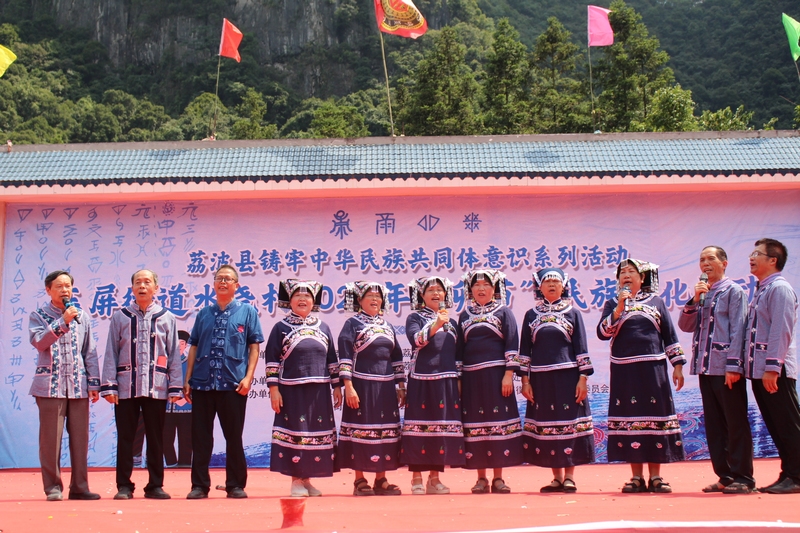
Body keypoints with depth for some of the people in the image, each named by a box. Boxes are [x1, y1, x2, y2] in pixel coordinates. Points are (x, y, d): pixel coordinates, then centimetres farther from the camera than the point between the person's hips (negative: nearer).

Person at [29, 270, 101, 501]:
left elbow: (90, 352, 12)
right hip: (50, 385, -3)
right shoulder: (39, 315, 4)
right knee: (51, 437, -2)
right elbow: (38, 341, -14)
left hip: (78, 386, 3)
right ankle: (53, 487, 8)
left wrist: (94, 383, 7)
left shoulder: (82, 317, 12)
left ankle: (79, 487, 10)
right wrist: (63, 322, -20)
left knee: (80, 437, 3)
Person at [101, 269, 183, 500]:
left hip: (156, 388, 0)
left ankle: (155, 485, 14)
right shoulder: (120, 317, 8)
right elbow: (111, 353, 5)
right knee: (125, 439, 3)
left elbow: (174, 354, 8)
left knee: (155, 439, 5)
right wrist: (109, 385, -2)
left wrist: (175, 387, 2)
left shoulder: (167, 318, 9)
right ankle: (124, 486, 12)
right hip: (126, 387, 0)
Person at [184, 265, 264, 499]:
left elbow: (254, 346, 2)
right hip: (202, 383, 3)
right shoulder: (204, 314, 13)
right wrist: (188, 380, 8)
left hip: (233, 384, -3)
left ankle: (235, 485, 13)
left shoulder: (247, 312, 5)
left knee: (234, 436, 4)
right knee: (201, 437, 5)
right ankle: (199, 485, 12)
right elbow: (194, 347, 14)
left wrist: (248, 377, -8)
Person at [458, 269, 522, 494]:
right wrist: (457, 379, 7)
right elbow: (458, 347, 14)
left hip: (496, 374, -2)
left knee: (498, 421, -3)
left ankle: (498, 478, 4)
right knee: (475, 424, 1)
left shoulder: (504, 313, 6)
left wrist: (508, 374, -11)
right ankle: (481, 479, 8)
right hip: (471, 376, 3)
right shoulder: (465, 315, 14)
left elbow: (512, 344, -1)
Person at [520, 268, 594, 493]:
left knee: (569, 422, -2)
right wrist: (525, 380, 1)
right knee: (546, 424, 3)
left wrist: (583, 378, -6)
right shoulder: (531, 315, 9)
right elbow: (524, 350, 8)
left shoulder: (573, 313, 6)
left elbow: (581, 347, 2)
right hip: (541, 379, 2)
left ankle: (569, 477, 6)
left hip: (567, 376, -2)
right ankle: (557, 477, 12)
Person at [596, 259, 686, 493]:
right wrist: (620, 308, -13)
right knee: (630, 419, 0)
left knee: (655, 416, 0)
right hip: (624, 370, 0)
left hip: (653, 368, 0)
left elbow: (670, 335, 9)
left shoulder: (656, 302, 11)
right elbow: (602, 333, -5)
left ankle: (656, 476, 8)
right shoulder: (612, 304, 9)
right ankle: (637, 477, 8)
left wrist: (677, 365, 3)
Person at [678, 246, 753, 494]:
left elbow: (737, 329, -10)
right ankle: (724, 475, 15)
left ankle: (743, 477, 3)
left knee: (736, 423, -2)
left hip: (726, 368, -7)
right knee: (714, 424, 8)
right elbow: (685, 326, 10)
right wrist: (695, 300, -3)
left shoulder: (733, 291, -3)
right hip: (706, 368, 7)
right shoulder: (702, 293, 17)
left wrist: (733, 365, -16)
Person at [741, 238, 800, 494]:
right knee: (775, 426, 12)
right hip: (759, 370, 9)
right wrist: (744, 364, 14)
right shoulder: (761, 291, 18)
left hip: (775, 371, -9)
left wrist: (772, 367, -23)